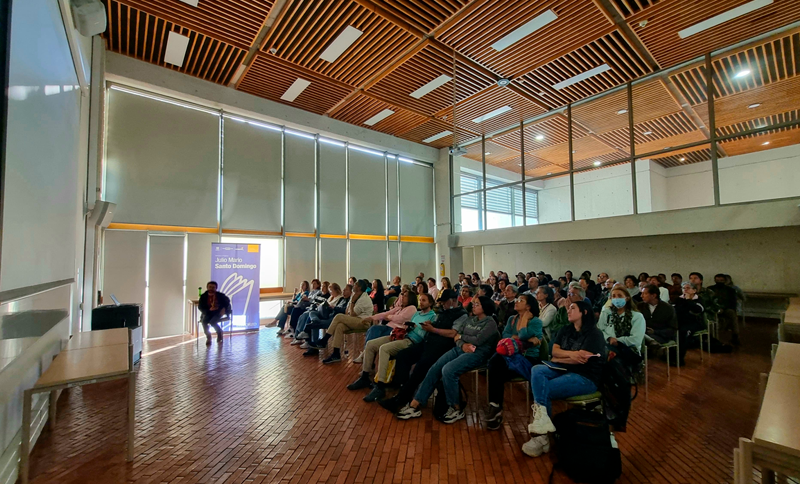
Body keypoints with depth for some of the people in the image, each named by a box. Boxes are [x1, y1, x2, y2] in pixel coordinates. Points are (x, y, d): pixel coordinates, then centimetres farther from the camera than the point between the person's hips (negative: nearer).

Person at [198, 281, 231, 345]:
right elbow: (200, 307, -1)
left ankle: (219, 332, 6)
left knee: (212, 322, -28)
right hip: (209, 313, 2)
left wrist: (224, 309, -9)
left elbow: (227, 301, 7)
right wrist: (209, 309, -19)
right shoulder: (203, 296, -4)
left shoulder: (220, 295, -6)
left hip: (218, 312, -2)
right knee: (204, 321, -27)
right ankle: (208, 337, -4)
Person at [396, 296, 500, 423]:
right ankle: (414, 406, -10)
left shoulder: (490, 323, -2)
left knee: (447, 370, -30)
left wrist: (460, 337, -1)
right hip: (460, 349, 7)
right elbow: (455, 334, 9)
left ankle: (457, 409, -11)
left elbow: (478, 340, -14)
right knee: (433, 370, -13)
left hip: (477, 354, -7)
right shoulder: (471, 320, 17)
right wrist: (462, 345, -11)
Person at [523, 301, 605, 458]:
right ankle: (541, 418, -35)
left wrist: (559, 358, -4)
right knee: (537, 370, -23)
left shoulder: (594, 334, -8)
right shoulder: (564, 330, 14)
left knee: (543, 390, -23)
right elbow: (555, 351, 2)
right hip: (564, 369, 7)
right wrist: (571, 354, -17)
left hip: (586, 377, -7)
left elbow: (582, 359, -17)